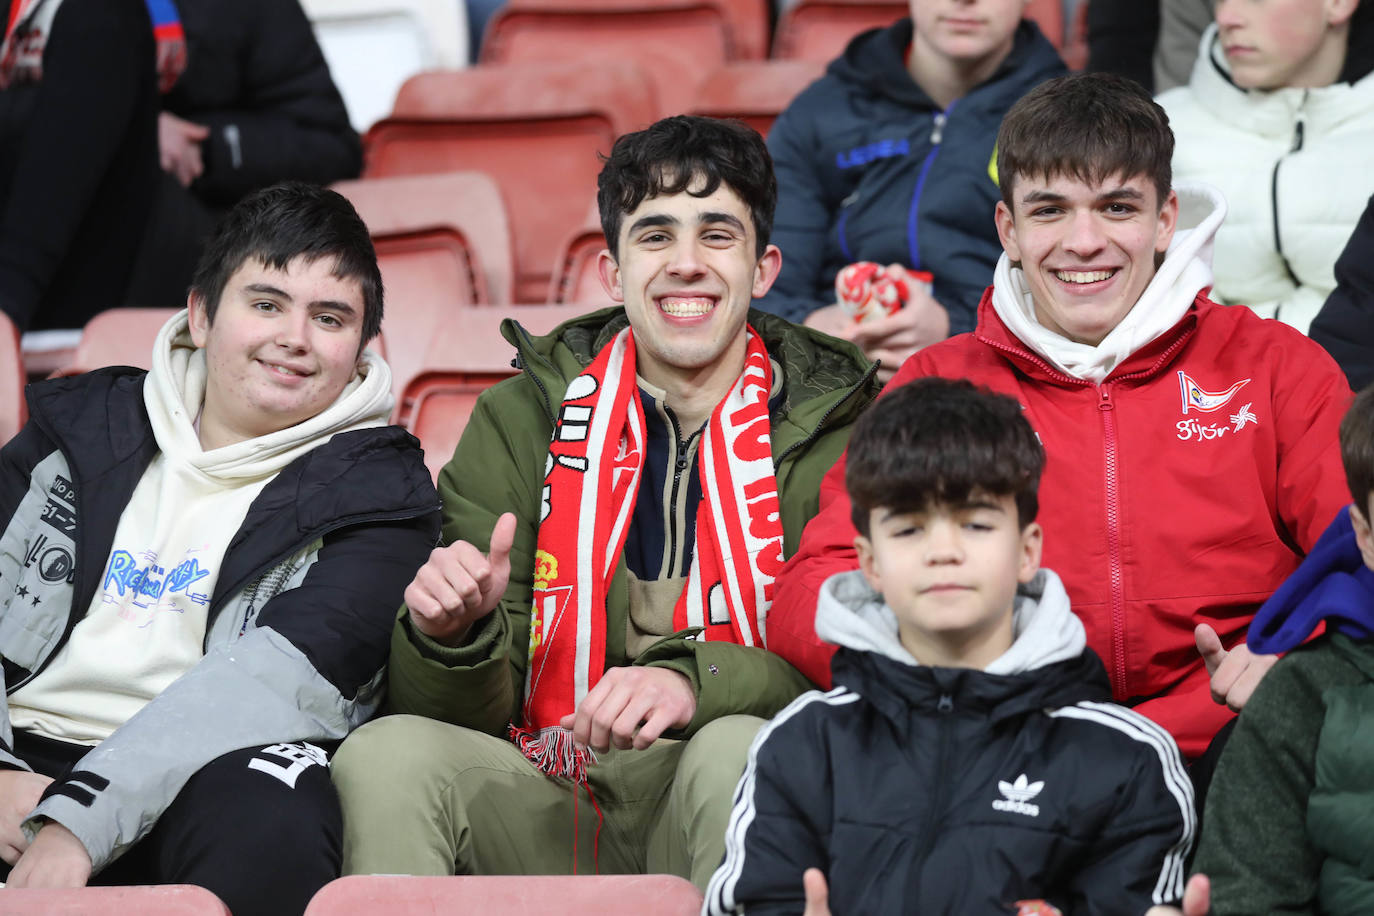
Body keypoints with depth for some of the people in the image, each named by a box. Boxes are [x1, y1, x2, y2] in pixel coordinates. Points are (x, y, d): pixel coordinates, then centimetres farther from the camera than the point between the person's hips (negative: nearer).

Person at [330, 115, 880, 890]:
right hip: (550, 816, 2)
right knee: (387, 754, -26)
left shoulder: (836, 423, 4)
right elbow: (472, 714, 6)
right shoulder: (521, 419, 10)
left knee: (737, 748, -35)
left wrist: (696, 679, -26)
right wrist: (453, 635, -18)